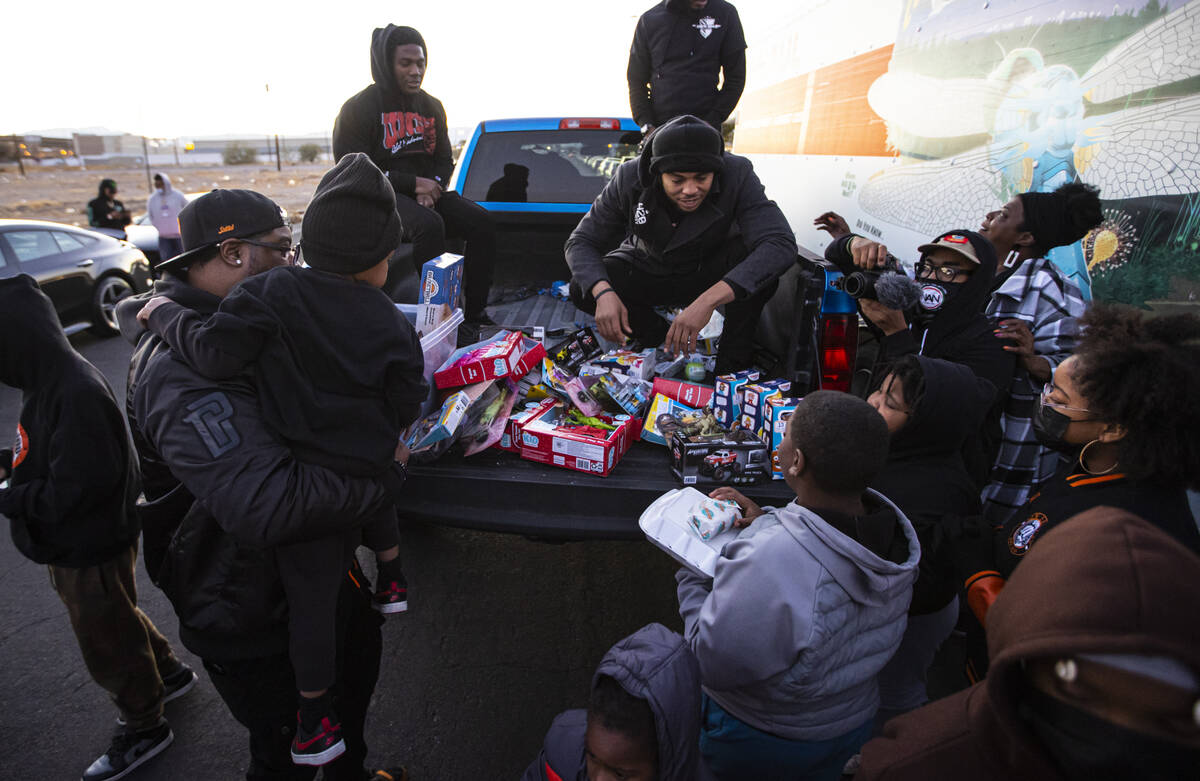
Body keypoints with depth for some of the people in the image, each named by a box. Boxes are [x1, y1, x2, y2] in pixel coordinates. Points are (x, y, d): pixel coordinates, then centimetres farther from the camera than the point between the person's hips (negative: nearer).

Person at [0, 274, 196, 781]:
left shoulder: (76, 395, -30)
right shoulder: (51, 381, 0)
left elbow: (76, 489, -29)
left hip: (91, 551, -9)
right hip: (76, 544, 9)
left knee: (107, 643, 11)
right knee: (117, 619, 27)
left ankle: (143, 729, 33)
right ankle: (169, 673, 50)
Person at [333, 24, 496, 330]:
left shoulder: (431, 107, 14)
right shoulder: (359, 108, -3)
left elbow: (444, 160, 17)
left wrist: (432, 188, -8)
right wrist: (413, 184, -16)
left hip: (426, 190, 6)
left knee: (481, 220, -19)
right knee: (429, 224, -36)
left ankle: (475, 314, -17)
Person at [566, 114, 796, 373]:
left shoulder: (737, 175, -29)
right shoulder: (630, 178, -24)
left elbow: (782, 244, -41)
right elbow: (580, 243, -19)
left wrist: (708, 300, -53)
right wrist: (603, 292, -42)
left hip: (710, 274, -1)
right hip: (648, 271, 2)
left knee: (752, 252, -33)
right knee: (582, 288, -24)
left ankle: (734, 359, -14)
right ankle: (660, 338, 0)